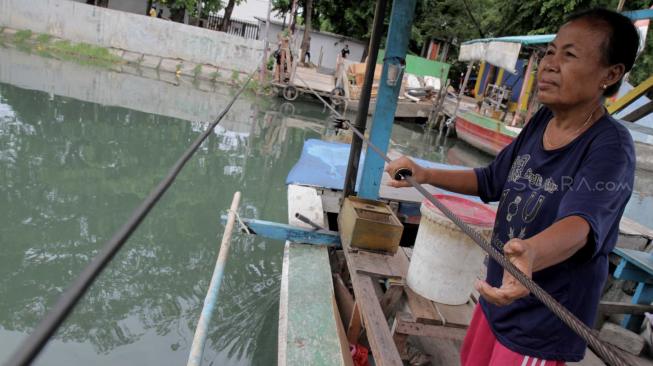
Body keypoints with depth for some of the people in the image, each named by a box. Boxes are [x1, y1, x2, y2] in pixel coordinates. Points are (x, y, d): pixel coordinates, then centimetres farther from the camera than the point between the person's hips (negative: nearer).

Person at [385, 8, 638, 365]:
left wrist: (532, 254, -63)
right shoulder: (541, 120, -4)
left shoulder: (610, 147, -24)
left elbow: (583, 221, -41)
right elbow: (491, 180, 7)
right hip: (498, 295, 6)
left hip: (543, 323, -6)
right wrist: (425, 175, -6)